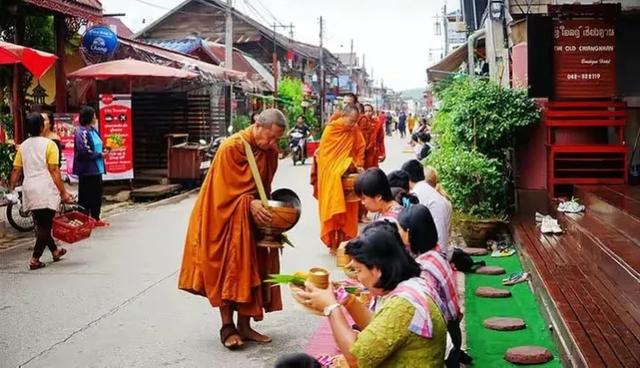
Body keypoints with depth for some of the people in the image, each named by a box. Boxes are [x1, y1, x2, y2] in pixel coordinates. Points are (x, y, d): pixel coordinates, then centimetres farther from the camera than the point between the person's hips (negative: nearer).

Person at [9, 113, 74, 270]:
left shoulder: (23, 146, 9)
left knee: (40, 223, 18)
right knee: (45, 225, 0)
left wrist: (11, 189, 13)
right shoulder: (49, 144, -6)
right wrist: (64, 193, -9)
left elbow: (16, 170, 6)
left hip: (29, 189, 6)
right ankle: (35, 259, -4)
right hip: (46, 189, -6)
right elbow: (54, 170, -11)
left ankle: (55, 251, 33)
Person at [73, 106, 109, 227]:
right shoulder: (82, 133, -16)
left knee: (97, 194, 14)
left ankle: (96, 219, 25)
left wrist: (104, 150, 2)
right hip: (86, 170, -9)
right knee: (85, 196, 1)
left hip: (96, 169, 9)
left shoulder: (93, 130, 11)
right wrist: (101, 155, -13)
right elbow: (85, 152, -22)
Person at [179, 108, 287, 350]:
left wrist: (264, 207, -7)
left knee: (250, 269, 5)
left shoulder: (270, 151, -1)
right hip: (225, 217, -6)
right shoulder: (231, 147, -20)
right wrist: (251, 203, -30)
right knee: (227, 270, -4)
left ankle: (244, 326, 13)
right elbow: (227, 190, -19)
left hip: (252, 219, 6)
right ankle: (227, 327, 4)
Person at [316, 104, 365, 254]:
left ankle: (342, 242, 16)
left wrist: (358, 165, -1)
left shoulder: (355, 131, 1)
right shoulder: (330, 130, -11)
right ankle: (332, 245, 6)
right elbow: (322, 153, -10)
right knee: (333, 210, -2)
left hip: (348, 176, 4)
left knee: (346, 211, 6)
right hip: (330, 176, -4)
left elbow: (360, 149, 12)